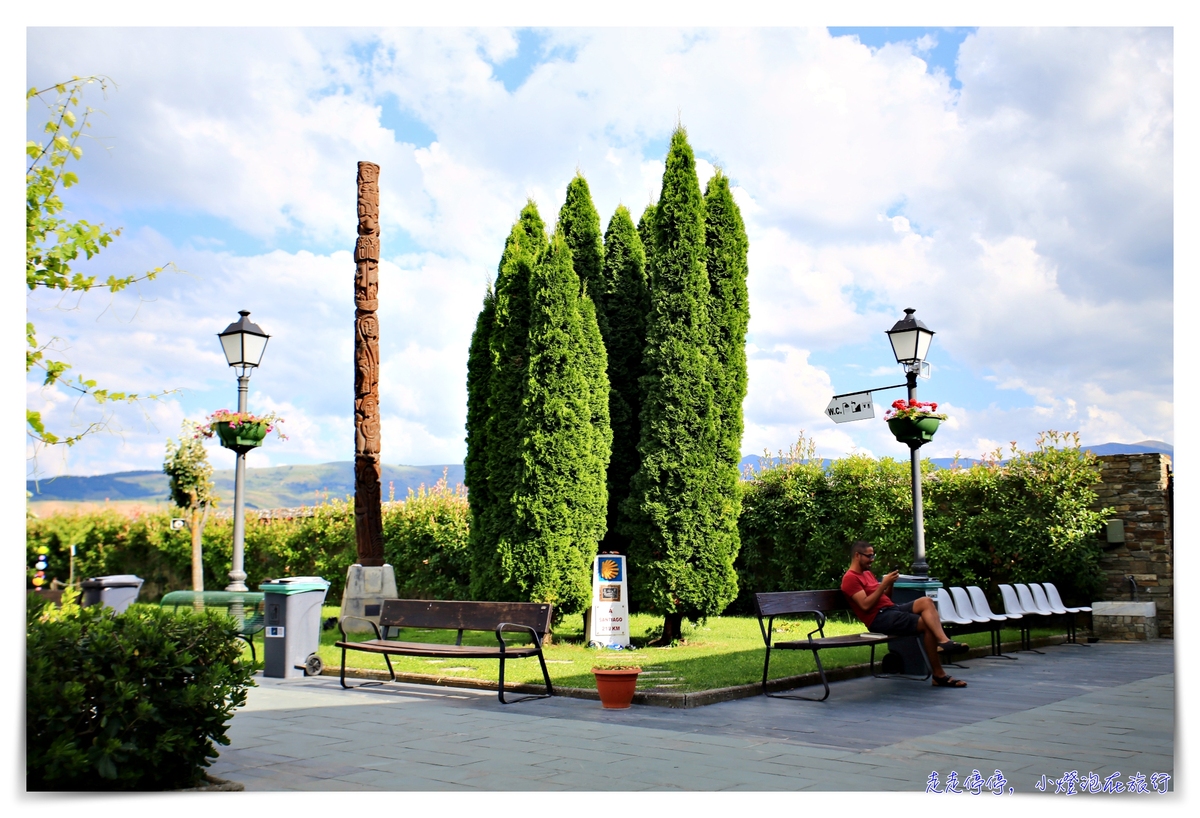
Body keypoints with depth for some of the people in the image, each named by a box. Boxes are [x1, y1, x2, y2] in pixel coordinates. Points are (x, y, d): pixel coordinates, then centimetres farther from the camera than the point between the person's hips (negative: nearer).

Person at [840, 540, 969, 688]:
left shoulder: (867, 573, 23)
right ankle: (939, 675, -21)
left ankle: (944, 641, -31)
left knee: (926, 601, -18)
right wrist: (883, 584, -17)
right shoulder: (850, 578, -7)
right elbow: (865, 605, -18)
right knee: (927, 624, -20)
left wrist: (889, 584, 3)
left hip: (891, 609, 9)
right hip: (878, 618, -9)